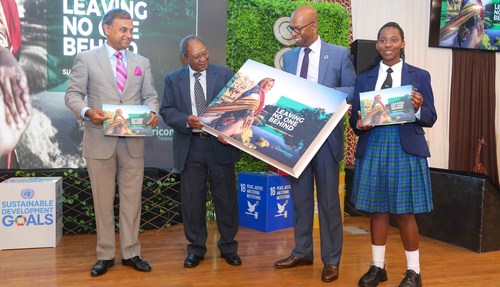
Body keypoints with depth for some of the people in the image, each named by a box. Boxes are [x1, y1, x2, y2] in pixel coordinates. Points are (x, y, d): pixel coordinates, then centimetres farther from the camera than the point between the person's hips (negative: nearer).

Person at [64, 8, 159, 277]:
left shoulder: (142, 62, 13)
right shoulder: (86, 58, 3)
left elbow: (150, 96, 11)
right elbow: (72, 94, 0)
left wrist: (152, 112, -11)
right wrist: (87, 111, -20)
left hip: (133, 141, 2)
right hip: (100, 141, -2)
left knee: (132, 199, 6)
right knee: (103, 201, 5)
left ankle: (131, 253, 17)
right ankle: (105, 255, 17)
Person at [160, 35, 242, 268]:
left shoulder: (224, 74, 4)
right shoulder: (173, 80, 7)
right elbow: (167, 111, 3)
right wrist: (187, 121, -17)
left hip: (220, 145, 0)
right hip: (189, 148, 1)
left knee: (226, 198, 6)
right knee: (192, 200, 6)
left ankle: (228, 247, 21)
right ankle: (196, 249, 21)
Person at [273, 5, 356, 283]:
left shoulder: (339, 54, -3)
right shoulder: (288, 57, 9)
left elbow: (353, 90, -4)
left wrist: (325, 92, -19)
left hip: (326, 135, -4)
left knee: (328, 199, 3)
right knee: (300, 196, 12)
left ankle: (331, 259, 14)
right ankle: (302, 252, 25)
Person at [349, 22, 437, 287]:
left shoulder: (419, 76, 4)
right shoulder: (364, 78, 9)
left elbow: (431, 118, 2)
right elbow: (354, 117, 9)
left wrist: (418, 109, -18)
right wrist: (359, 124, -13)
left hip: (406, 150, -2)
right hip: (373, 149, 2)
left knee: (405, 212, 2)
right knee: (377, 209, 8)